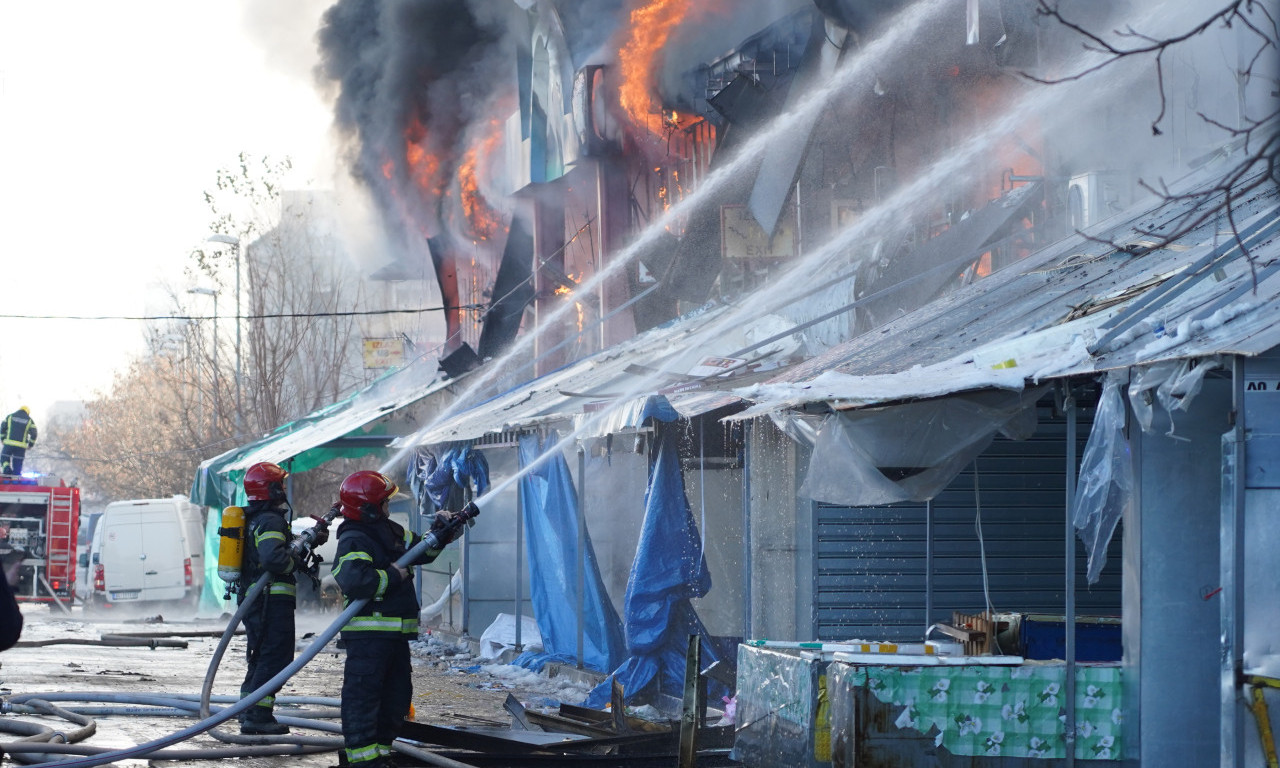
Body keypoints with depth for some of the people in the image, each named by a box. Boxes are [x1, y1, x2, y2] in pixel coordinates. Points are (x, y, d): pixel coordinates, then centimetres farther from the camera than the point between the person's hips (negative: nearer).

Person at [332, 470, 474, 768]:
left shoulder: (391, 531, 14)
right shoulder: (354, 541, -16)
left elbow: (419, 550, 28)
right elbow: (354, 581, -31)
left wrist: (439, 535, 8)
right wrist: (393, 576, -20)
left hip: (396, 632, 10)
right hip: (367, 630, -10)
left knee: (397, 693, 16)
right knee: (363, 693, -7)